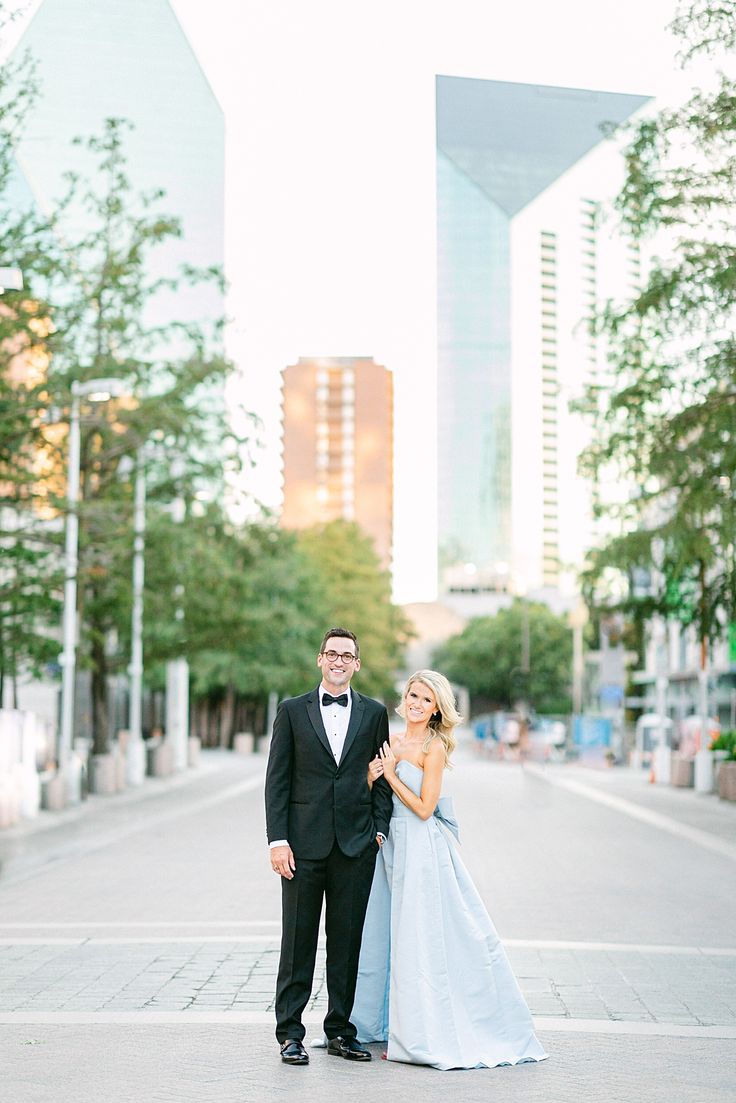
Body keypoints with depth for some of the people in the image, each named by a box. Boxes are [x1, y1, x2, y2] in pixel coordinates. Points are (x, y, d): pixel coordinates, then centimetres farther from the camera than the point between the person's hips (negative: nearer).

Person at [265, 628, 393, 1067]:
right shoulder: (293, 711, 5)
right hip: (305, 844, -1)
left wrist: (379, 829, 0)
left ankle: (341, 1031, 17)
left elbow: (383, 778, 11)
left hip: (356, 846, 1)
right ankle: (290, 1034, 9)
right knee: (298, 941, 2)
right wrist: (278, 840, -6)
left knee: (348, 941, 7)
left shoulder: (375, 713, 9)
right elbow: (277, 780, 1)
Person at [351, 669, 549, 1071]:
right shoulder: (392, 742, 11)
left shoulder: (434, 747, -10)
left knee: (420, 938, -5)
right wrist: (372, 775, -6)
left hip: (423, 852, -8)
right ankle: (377, 1023, 24)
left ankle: (425, 1037, 2)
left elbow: (424, 808, -15)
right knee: (385, 935, 13)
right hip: (394, 847, 8)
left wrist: (391, 774, -10)